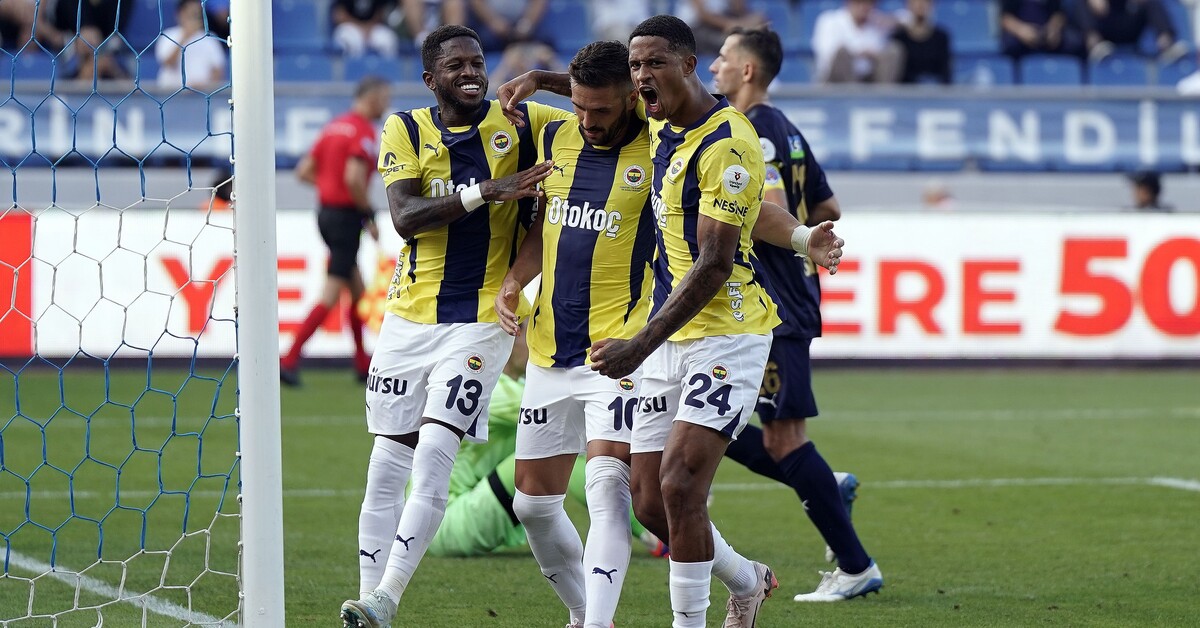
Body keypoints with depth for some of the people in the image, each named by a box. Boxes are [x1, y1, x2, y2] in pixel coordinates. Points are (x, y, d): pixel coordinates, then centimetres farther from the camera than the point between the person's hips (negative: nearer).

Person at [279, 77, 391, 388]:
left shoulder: (334, 126, 13)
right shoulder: (363, 131, -14)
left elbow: (304, 171, 13)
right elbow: (354, 177, -25)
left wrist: (331, 185, 12)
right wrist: (369, 215, -14)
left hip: (327, 211, 9)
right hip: (345, 216, -9)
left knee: (357, 289, 17)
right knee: (331, 295, -7)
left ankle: (363, 363, 22)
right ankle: (290, 360, -11)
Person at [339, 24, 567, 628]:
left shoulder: (522, 121, 0)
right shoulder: (405, 130, 1)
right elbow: (404, 215, -12)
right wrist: (487, 191, -24)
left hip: (481, 318, -2)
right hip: (409, 320, 2)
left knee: (433, 459, -15)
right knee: (386, 469, 4)